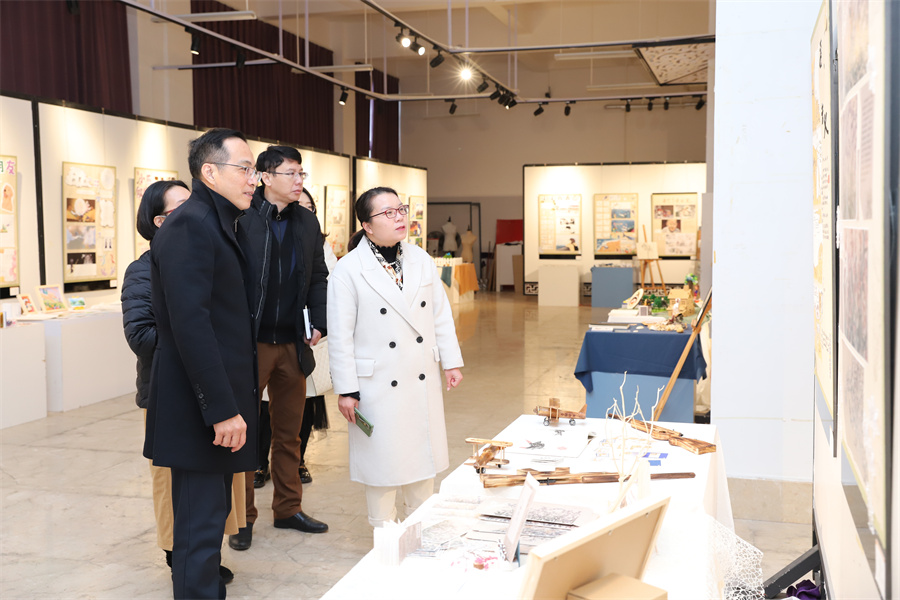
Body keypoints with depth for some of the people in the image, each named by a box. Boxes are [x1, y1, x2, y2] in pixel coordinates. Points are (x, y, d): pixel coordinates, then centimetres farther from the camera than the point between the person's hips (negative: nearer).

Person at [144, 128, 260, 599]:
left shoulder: (221, 224, 15)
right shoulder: (189, 225, -16)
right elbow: (190, 322, -24)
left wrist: (237, 399, 16)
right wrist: (222, 408, -24)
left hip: (220, 401, 10)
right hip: (199, 406, -10)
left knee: (211, 513, 19)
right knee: (200, 523, -1)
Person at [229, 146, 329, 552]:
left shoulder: (307, 222, 9)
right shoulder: (241, 219, -10)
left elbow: (318, 277, 15)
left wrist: (319, 323, 4)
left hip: (292, 344, 6)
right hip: (250, 344, -5)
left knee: (289, 432, 15)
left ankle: (288, 508, 29)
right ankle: (243, 518, 19)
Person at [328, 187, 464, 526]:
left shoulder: (421, 260, 6)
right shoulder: (348, 270, -10)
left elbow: (441, 315, 11)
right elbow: (340, 336, -9)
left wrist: (451, 362, 8)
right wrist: (346, 390, -10)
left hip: (423, 381, 5)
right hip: (379, 386, -5)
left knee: (423, 459, 15)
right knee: (383, 462, 6)